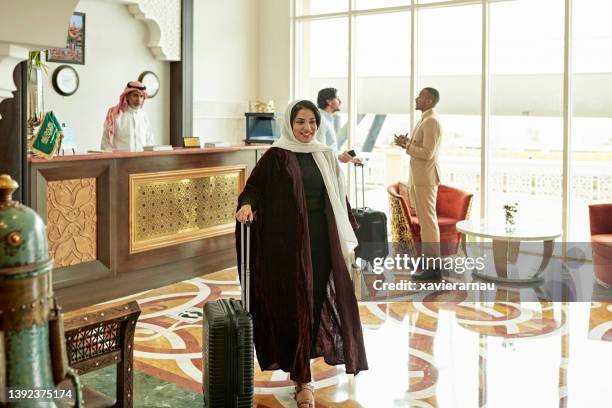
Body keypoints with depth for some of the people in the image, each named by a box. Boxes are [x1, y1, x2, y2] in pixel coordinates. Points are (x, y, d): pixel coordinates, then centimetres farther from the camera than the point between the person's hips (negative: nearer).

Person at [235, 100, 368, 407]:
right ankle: (302, 379, 9)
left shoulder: (326, 157, 11)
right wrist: (247, 205, -27)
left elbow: (339, 199, 13)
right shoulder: (275, 157, -2)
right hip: (288, 242, -4)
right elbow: (254, 187, -5)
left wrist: (349, 239, 12)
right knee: (295, 306, -1)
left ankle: (299, 366, 26)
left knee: (316, 302, 7)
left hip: (322, 241, 4)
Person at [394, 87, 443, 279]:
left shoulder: (432, 122, -16)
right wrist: (407, 143, 3)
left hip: (425, 179, -10)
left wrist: (406, 145, -13)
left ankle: (434, 267, -4)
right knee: (424, 219, 15)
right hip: (418, 177, 10)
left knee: (428, 221, -8)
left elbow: (427, 153, -22)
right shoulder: (424, 120, 16)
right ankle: (429, 257, 24)